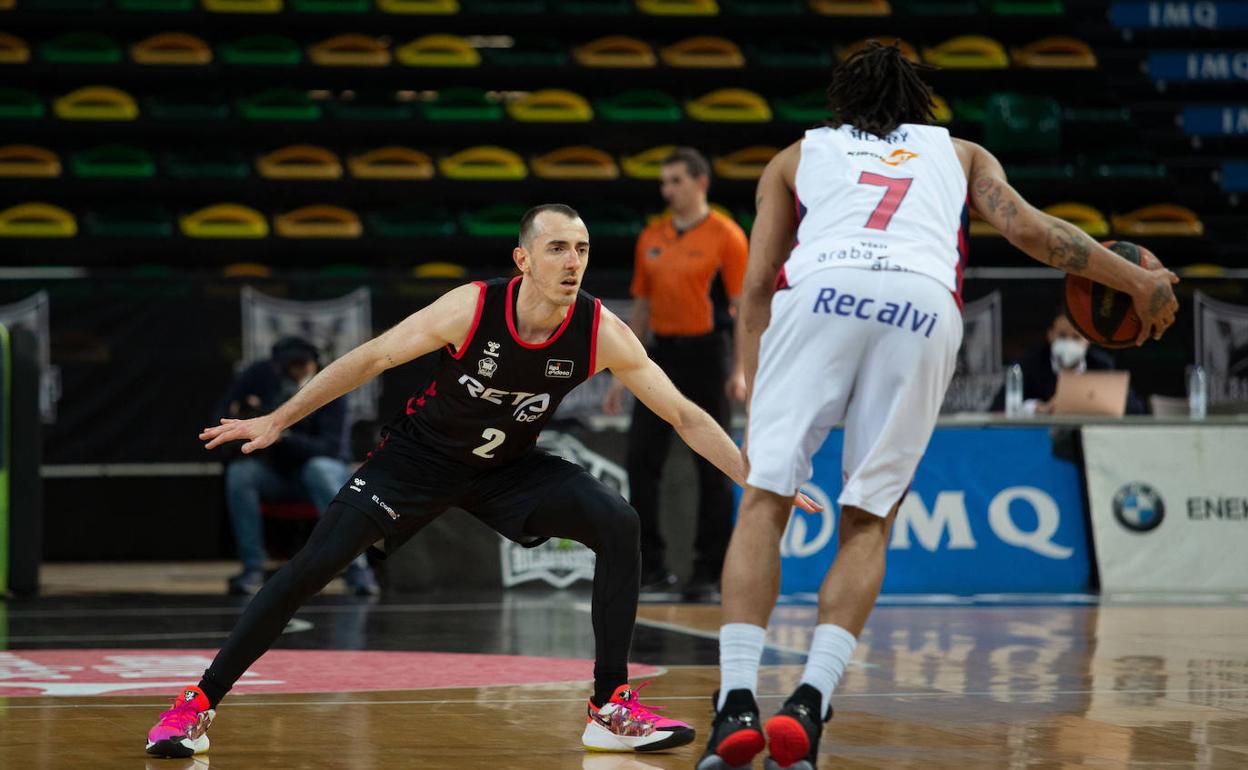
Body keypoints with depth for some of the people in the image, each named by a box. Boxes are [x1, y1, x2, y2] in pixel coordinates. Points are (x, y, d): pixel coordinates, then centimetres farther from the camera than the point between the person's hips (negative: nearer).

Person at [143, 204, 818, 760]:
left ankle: (611, 709, -10)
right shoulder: (471, 308, -27)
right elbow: (371, 358, -16)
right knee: (313, 567, -13)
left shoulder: (603, 333, -22)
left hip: (509, 465, 2)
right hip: (422, 454, -2)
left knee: (618, 525, -19)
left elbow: (683, 416, -14)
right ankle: (198, 705, -2)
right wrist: (277, 420, -14)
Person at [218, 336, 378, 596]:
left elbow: (330, 448, -25)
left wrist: (283, 437, -40)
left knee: (319, 469, -37)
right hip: (271, 474, 3)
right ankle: (252, 568, -25)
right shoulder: (258, 376, -8)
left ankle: (355, 567, -37)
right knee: (239, 471, -28)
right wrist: (236, 416, -25)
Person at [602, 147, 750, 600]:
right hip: (662, 354, 5)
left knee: (712, 468, -2)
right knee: (641, 459, -1)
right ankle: (652, 567, 6)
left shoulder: (725, 236, -4)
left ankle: (709, 573, 4)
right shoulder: (651, 239, 12)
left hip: (705, 355, -5)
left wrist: (742, 371, -18)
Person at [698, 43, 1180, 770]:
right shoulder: (961, 153, 36)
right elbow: (1027, 227, 17)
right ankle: (811, 700, -11)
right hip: (924, 306, 1)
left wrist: (755, 401, 23)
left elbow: (757, 284, 24)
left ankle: (737, 702, -15)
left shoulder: (797, 154, 34)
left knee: (766, 498, 1)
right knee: (868, 518, 7)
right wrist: (1140, 283, 24)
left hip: (819, 292, 0)